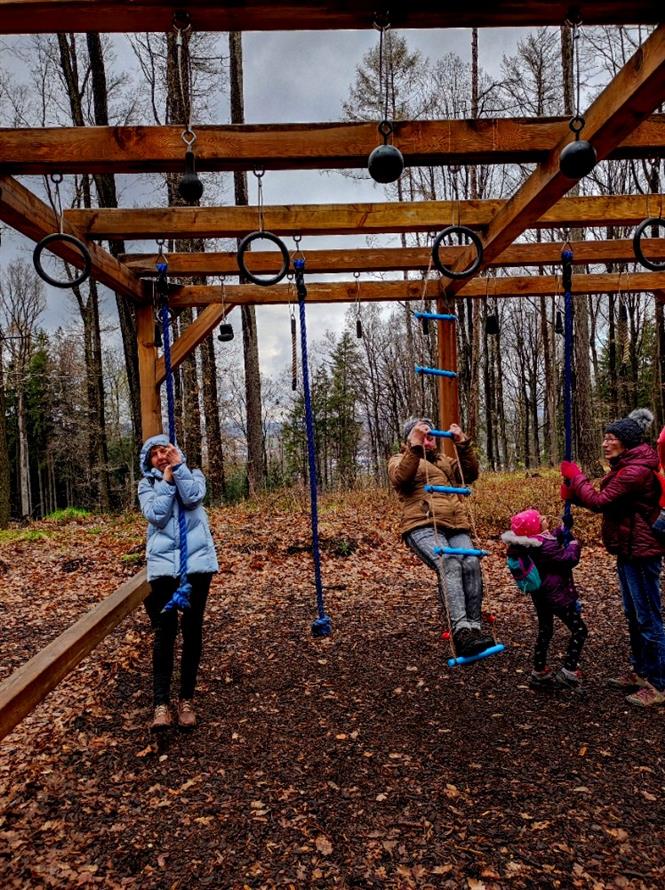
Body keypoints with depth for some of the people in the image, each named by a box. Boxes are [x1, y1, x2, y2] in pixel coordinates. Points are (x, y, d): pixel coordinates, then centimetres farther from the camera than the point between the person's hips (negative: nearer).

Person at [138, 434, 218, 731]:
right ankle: (161, 704, 1)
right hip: (163, 564, 0)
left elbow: (193, 497, -11)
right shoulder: (147, 485, 12)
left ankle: (186, 700, 16)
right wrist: (166, 480, -5)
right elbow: (156, 515, -6)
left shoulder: (193, 475, 12)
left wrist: (178, 466, -8)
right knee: (164, 631, -7)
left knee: (192, 630, 5)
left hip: (197, 561, 1)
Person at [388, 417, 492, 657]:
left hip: (455, 527, 5)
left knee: (471, 564, -24)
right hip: (422, 526, -4)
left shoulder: (444, 460, 33)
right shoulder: (399, 460, 18)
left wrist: (463, 444, 9)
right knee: (449, 564, -31)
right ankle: (461, 631, -38)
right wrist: (415, 447, -14)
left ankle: (474, 628, -18)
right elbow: (400, 477, -6)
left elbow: (470, 474, 19)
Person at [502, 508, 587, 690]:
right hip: (556, 595, -9)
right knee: (579, 630, 6)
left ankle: (539, 673, 28)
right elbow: (569, 559, -21)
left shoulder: (527, 543, -2)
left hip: (539, 593, 9)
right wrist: (574, 545, -4)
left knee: (544, 631, 20)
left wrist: (562, 530, 5)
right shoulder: (544, 546, -27)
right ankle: (568, 673, 6)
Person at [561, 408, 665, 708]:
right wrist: (574, 492, -1)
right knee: (633, 615, 19)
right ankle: (640, 671, 32)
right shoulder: (626, 466, 13)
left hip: (640, 552, -11)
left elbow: (599, 501, -22)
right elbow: (607, 502, 13)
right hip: (628, 550, 11)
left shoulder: (636, 470, -21)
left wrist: (576, 477, -9)